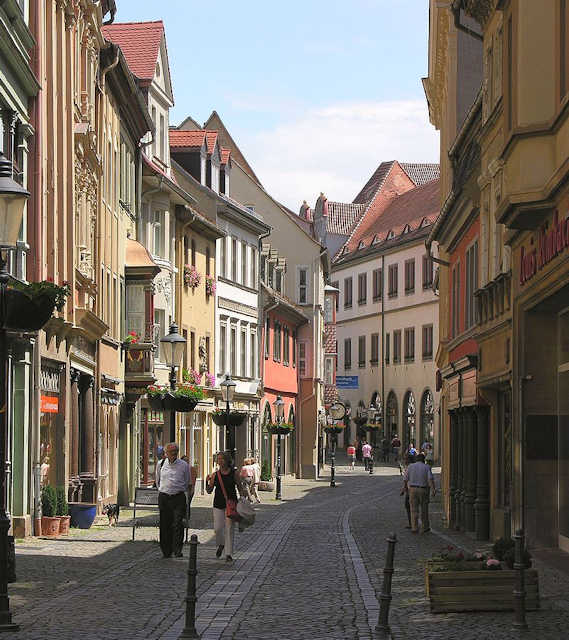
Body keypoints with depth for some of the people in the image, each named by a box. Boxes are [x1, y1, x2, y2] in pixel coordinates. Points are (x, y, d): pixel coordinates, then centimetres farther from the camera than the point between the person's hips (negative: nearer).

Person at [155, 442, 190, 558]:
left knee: (178, 524, -12)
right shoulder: (160, 465, 6)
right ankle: (166, 551, 14)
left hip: (179, 497, -2)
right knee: (165, 525, 5)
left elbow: (187, 483, 14)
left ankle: (177, 550, -10)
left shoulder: (184, 465, 1)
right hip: (164, 497, 2)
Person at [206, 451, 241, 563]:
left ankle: (229, 554, 0)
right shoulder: (215, 475, 3)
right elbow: (209, 491, 6)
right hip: (218, 504, 2)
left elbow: (240, 488, 6)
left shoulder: (234, 473, -2)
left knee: (229, 528, -6)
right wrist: (207, 482, -13)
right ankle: (221, 545, 31)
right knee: (217, 528, -1)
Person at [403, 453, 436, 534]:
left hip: (412, 490, 0)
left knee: (414, 510, 2)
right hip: (423, 490, 0)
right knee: (424, 509, 13)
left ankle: (414, 528, -4)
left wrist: (406, 486, 24)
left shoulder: (410, 467, 3)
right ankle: (425, 527, 23)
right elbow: (430, 479, -14)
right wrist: (433, 489, -23)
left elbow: (406, 479, 6)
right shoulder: (426, 467, -1)